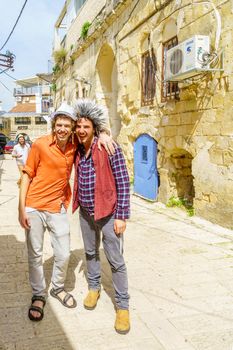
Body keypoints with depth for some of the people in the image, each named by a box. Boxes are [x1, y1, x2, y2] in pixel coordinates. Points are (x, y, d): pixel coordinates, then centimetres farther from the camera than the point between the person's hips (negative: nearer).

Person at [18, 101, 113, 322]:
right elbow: (27, 175, -6)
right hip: (34, 208, -3)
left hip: (57, 208, 3)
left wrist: (103, 136, -10)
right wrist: (21, 209, -10)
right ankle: (38, 295, 28)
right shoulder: (40, 144, -12)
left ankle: (58, 288, 34)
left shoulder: (74, 146, -2)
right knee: (35, 255, 8)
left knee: (63, 255, 8)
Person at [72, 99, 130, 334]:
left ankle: (122, 305, 14)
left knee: (115, 260, 0)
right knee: (90, 252, 21)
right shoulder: (77, 150, 2)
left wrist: (122, 216, -17)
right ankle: (94, 287, 42)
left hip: (108, 213, -6)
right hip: (85, 212, 6)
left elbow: (123, 183, -16)